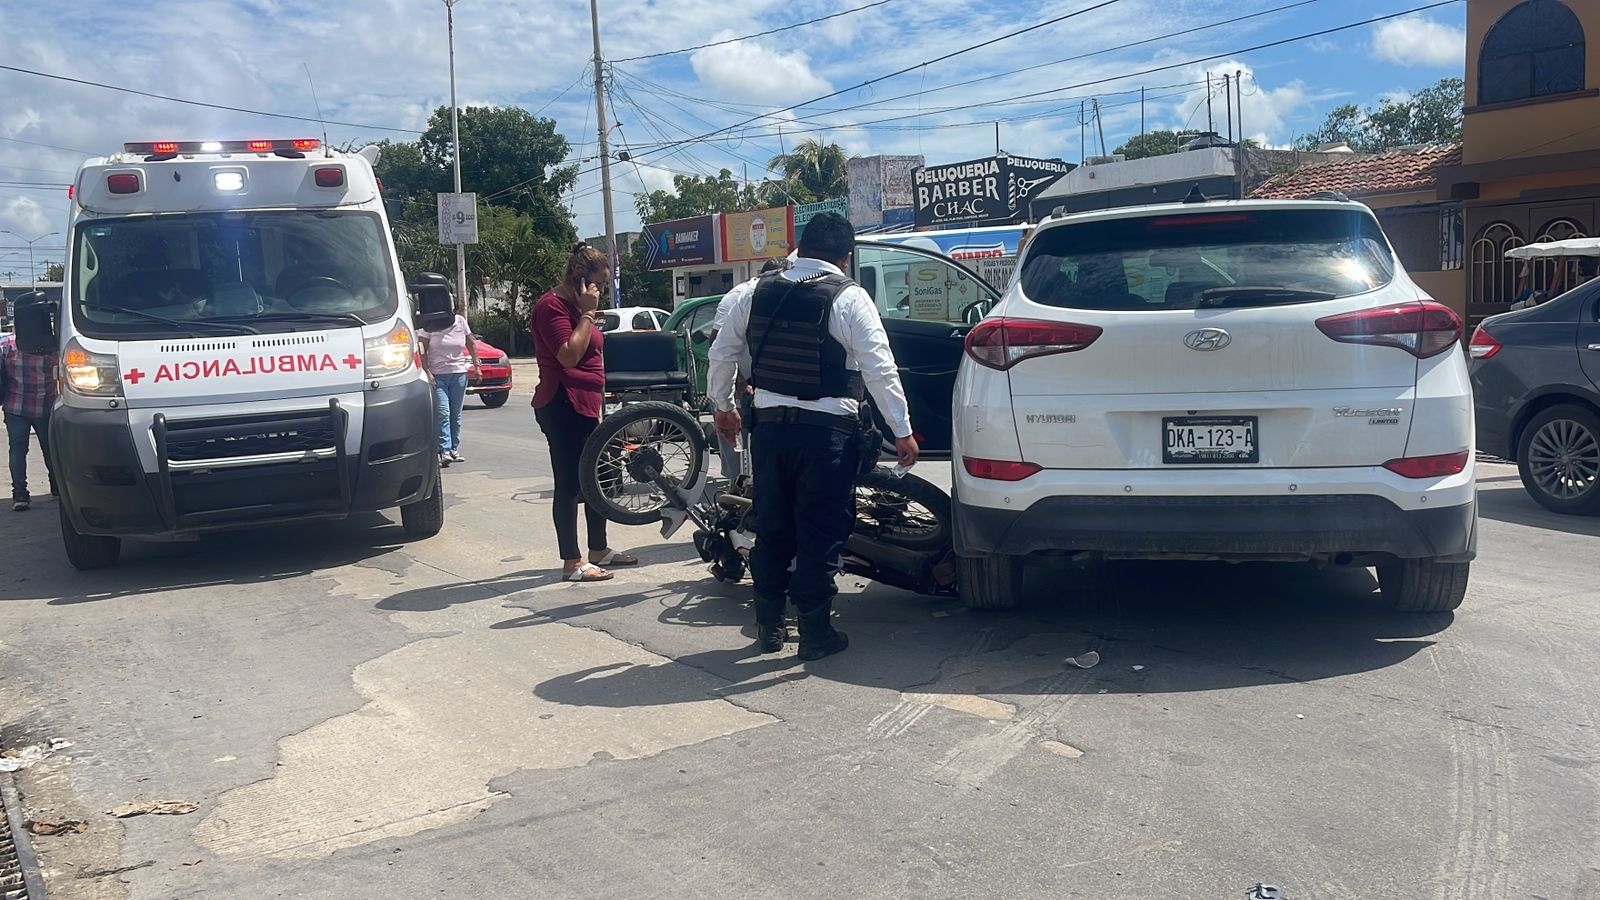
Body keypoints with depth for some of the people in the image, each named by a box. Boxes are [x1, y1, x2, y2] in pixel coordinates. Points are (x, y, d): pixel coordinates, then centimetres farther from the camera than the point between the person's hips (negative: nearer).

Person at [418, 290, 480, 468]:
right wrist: (426, 371, -16)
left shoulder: (461, 322, 4)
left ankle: (454, 449, 16)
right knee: (443, 412, -13)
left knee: (456, 414, 8)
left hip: (459, 373, 4)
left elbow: (471, 343, 14)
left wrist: (476, 365, 9)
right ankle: (444, 451, -16)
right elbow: (422, 351, -7)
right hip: (437, 374, -4)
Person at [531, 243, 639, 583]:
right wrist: (588, 313, -18)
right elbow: (569, 355, -23)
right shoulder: (552, 306, -13)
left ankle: (599, 550, 26)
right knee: (569, 483, -6)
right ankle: (572, 563, -1)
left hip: (583, 406, 11)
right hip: (562, 406, -11)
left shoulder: (575, 306, 19)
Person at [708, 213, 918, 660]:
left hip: (769, 426, 4)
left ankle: (769, 626, 24)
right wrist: (902, 431, -7)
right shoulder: (849, 298, -8)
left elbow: (722, 355, 12)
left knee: (772, 529, 15)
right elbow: (880, 369, -12)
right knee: (820, 534, 4)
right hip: (826, 431, -4)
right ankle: (815, 632, 9)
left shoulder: (753, 292, 6)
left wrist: (722, 406, 26)